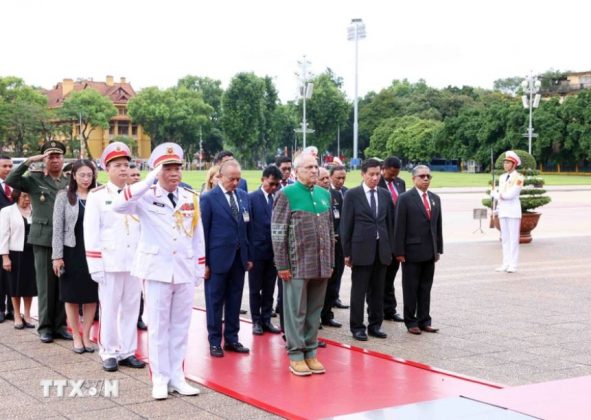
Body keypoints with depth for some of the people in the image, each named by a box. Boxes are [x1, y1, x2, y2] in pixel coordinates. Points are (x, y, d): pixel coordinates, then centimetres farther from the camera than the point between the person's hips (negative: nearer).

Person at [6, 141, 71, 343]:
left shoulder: (69, 182, 11)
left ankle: (60, 325, 15)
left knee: (63, 284, 6)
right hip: (43, 239, -2)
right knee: (46, 284, 2)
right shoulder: (35, 179, 4)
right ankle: (45, 326, 11)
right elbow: (10, 181, -10)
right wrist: (29, 161, -13)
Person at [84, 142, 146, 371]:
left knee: (131, 307, 7)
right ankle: (109, 353, 13)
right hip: (110, 262, -3)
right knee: (109, 308, 3)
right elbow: (91, 232, -5)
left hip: (135, 262, 3)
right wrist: (95, 265, -10)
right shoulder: (97, 196, -2)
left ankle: (127, 351, 17)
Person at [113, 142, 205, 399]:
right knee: (158, 326, 2)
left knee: (180, 326, 9)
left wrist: (200, 268, 11)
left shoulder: (191, 198, 8)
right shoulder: (147, 196, -4)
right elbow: (118, 206, -23)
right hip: (157, 270, -4)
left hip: (185, 270, 4)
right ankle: (160, 379, 10)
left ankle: (177, 377, 17)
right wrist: (149, 181, -25)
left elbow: (197, 236, 13)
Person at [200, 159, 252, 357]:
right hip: (218, 257, -5)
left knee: (235, 300, 11)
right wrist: (204, 261, -10)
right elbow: (203, 231, -8)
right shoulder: (209, 198, -7)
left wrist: (249, 256, 9)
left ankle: (231, 339, 22)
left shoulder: (244, 196, 7)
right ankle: (214, 341, 15)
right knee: (215, 301, 5)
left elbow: (247, 228, 11)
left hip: (239, 257, 5)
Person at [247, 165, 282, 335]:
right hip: (257, 250, -3)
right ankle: (256, 321, 18)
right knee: (255, 289, 8)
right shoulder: (252, 198, -4)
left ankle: (266, 319, 21)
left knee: (269, 289, 11)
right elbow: (248, 224, -6)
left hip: (274, 250, 3)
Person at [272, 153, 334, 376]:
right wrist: (282, 265, -10)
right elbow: (278, 233, -7)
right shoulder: (286, 194, -5)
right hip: (297, 265, -5)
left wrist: (330, 262, 14)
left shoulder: (324, 194, 12)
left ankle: (310, 353, 20)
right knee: (296, 311, 1)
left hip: (321, 265, 5)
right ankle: (296, 356, 10)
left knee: (315, 311, 10)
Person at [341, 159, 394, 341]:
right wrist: (347, 252, -5)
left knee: (377, 291, 9)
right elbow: (346, 225, -2)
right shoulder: (352, 195, -3)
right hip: (361, 249, -4)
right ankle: (357, 327, 10)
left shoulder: (385, 195, 9)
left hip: (381, 249, 4)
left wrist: (390, 247, 9)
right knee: (358, 291, 2)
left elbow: (390, 222, 13)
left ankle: (375, 325, 19)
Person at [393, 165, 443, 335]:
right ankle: (411, 322, 12)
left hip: (430, 252, 5)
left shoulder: (435, 198, 12)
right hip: (412, 251, -5)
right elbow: (400, 227, -9)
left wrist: (438, 249, 10)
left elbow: (438, 225, 14)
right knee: (410, 289, 4)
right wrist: (399, 252, -12)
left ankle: (424, 321, 17)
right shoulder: (405, 198, -6)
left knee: (426, 288, 10)